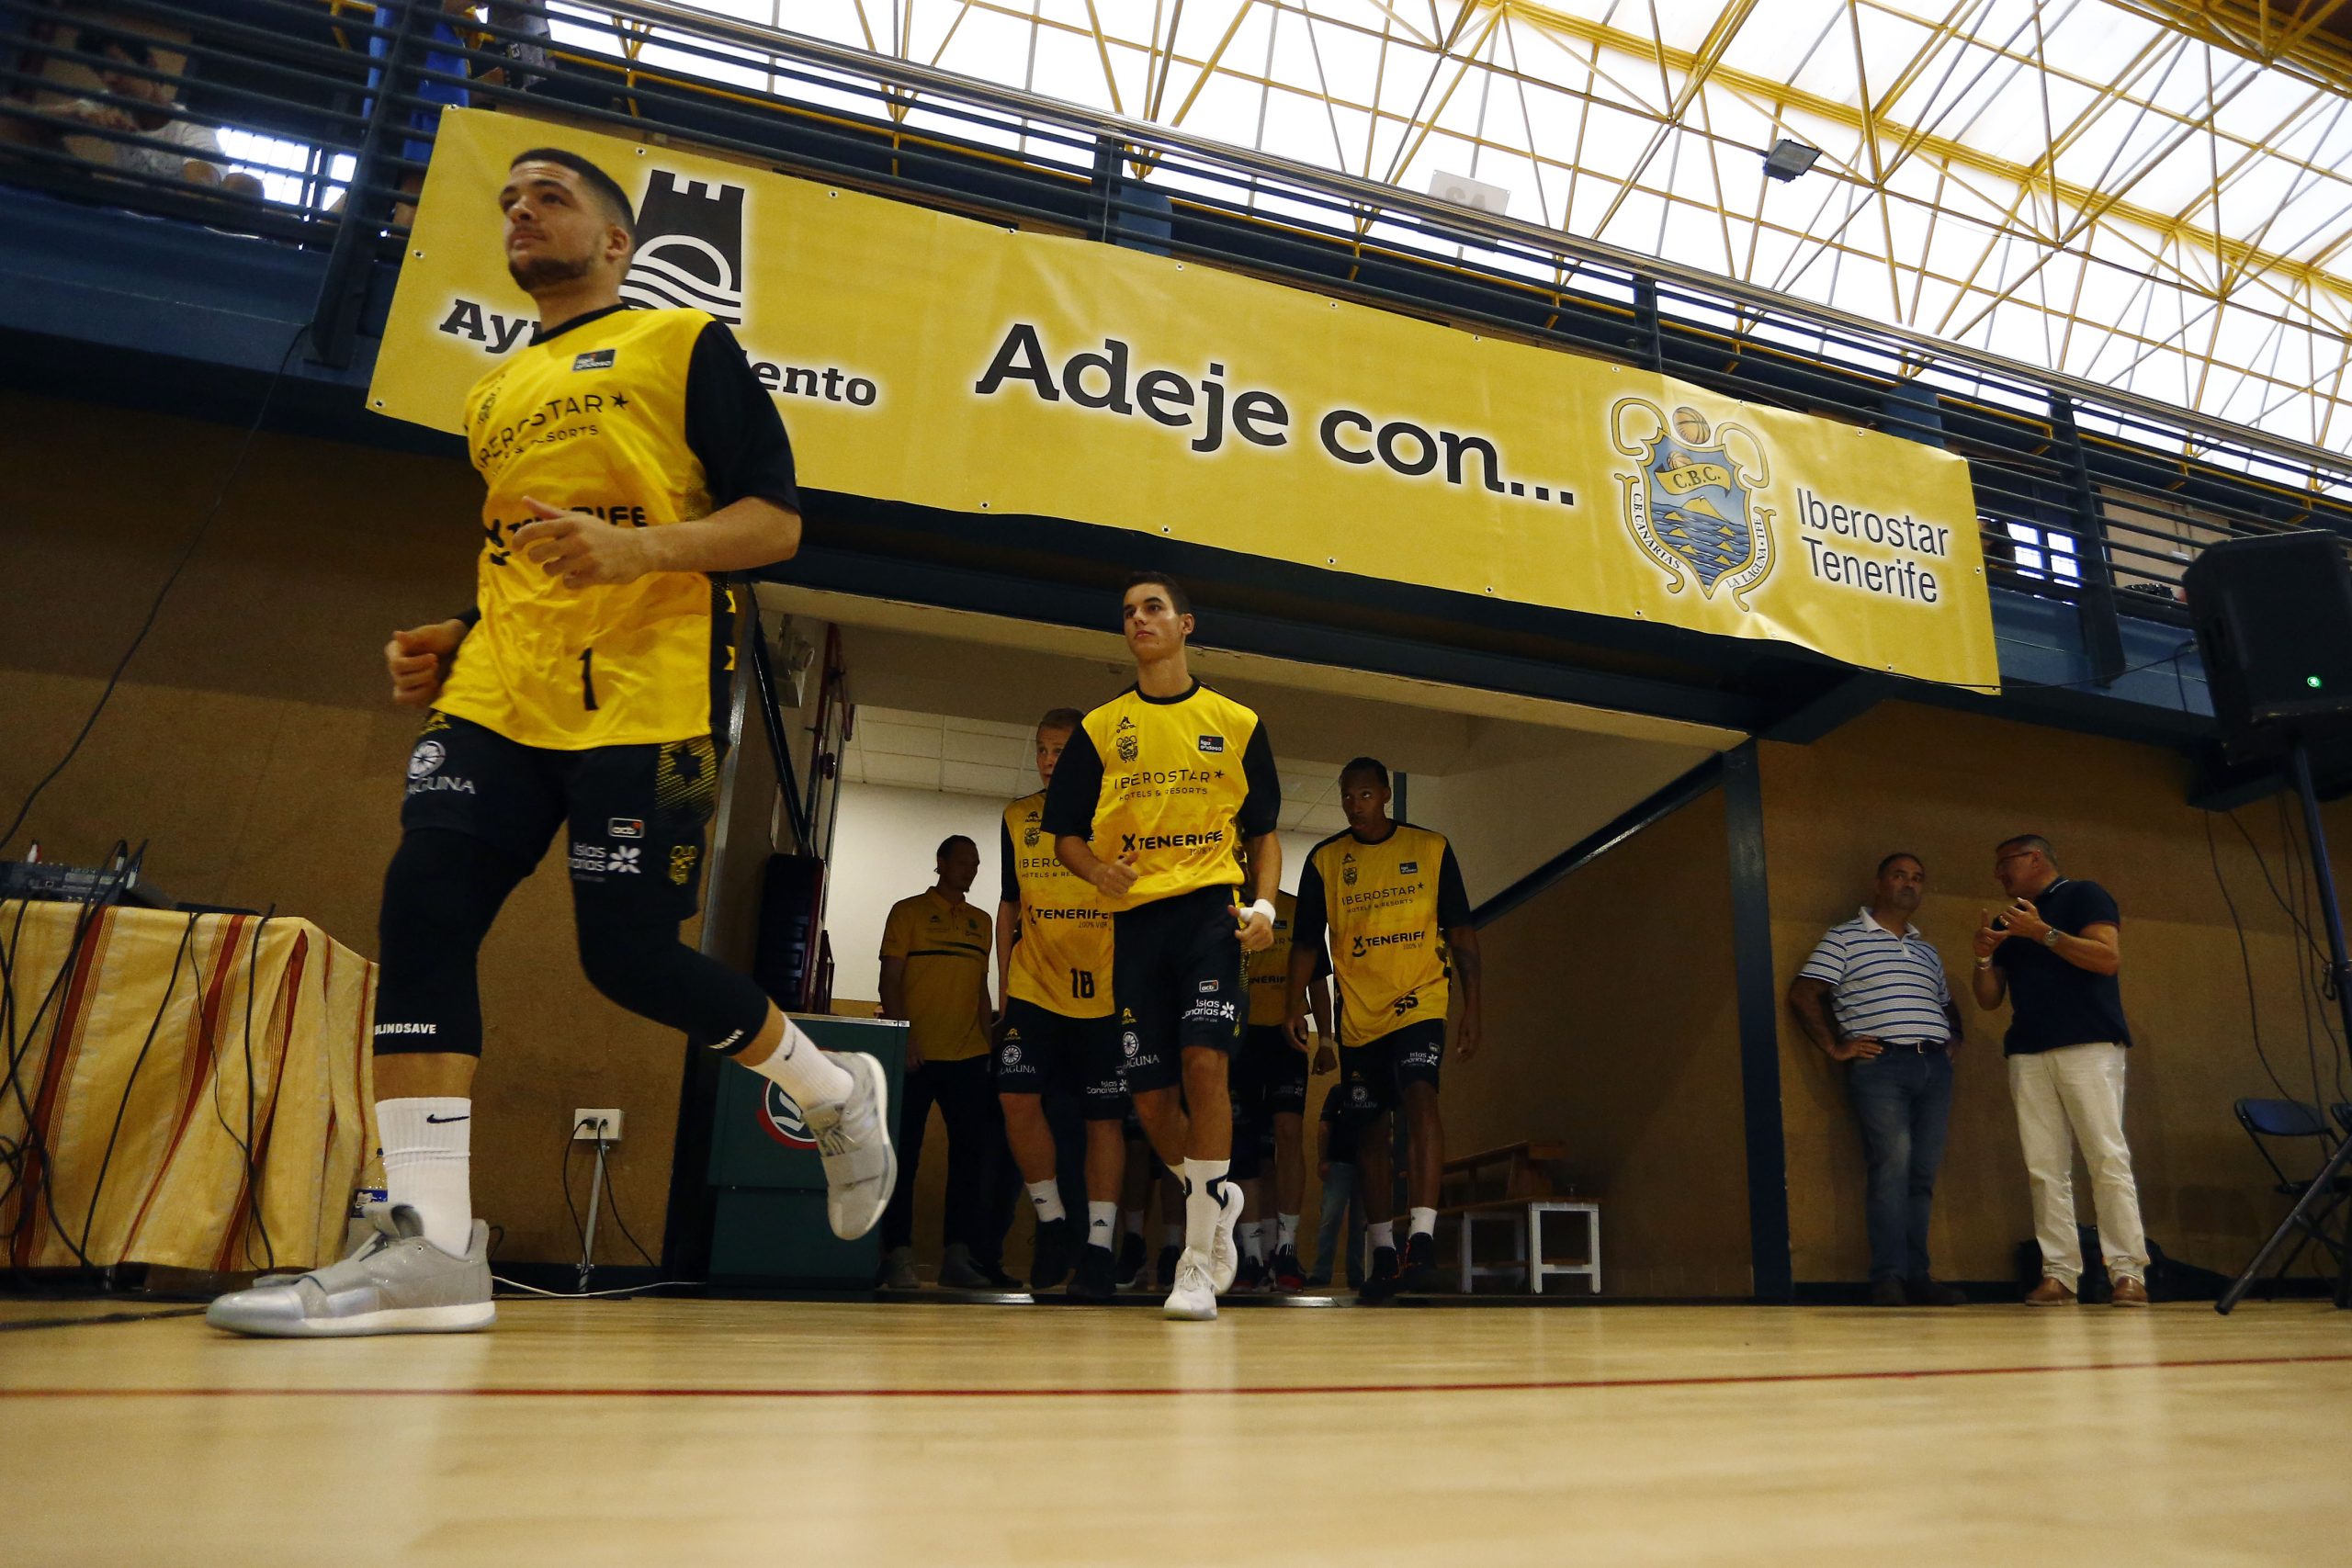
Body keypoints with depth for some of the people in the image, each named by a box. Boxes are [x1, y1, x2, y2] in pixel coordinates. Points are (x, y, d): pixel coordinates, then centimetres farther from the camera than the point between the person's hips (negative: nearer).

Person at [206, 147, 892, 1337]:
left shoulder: (685, 344, 8)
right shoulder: (493, 394, 28)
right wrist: (449, 643, 14)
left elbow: (775, 521, -2)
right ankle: (428, 1244, -12)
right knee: (422, 907, -13)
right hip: (500, 696, 7)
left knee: (631, 954, -11)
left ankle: (837, 1091, 14)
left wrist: (636, 547, -20)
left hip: (646, 699, -6)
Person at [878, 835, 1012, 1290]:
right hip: (916, 1056, -4)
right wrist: (903, 1037, -13)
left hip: (968, 1056, 5)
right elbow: (890, 982, -1)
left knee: (973, 1151, 2)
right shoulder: (908, 912, 5)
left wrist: (990, 1043, 12)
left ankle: (959, 1254, 7)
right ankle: (898, 1254, 6)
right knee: (904, 1154, 0)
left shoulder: (981, 922, 18)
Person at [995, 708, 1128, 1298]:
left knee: (1104, 1115, 1)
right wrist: (1003, 984, 10)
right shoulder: (1017, 817, 9)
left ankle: (1099, 1244, 10)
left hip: (1105, 992, -2)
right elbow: (1009, 906, 15)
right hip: (1034, 987, 3)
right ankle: (1053, 1223, 8)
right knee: (1017, 1097, -11)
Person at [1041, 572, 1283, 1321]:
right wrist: (1097, 867, -9)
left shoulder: (1236, 723, 9)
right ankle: (1217, 1196, 34)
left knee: (1203, 1062, -20)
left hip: (1210, 909, -2)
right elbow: (1063, 831, 12)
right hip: (1135, 918, 2)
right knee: (1149, 1094, 3)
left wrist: (1264, 905, -4)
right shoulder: (1100, 728, 10)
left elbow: (1263, 833, 13)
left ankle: (1197, 1260, -9)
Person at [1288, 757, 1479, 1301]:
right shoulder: (1324, 860, 5)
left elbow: (1460, 932, 5)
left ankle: (1423, 1240, -27)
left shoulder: (1431, 848, 3)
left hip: (1420, 1000, -2)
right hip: (1358, 1012, 3)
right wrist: (1297, 1004, -7)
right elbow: (1306, 940, 6)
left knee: (1419, 1096, -25)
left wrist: (1472, 1008, 0)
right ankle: (1382, 1255, 17)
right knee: (1369, 1133, 7)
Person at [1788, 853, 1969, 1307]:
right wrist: (1835, 1048, -6)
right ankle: (1889, 1277, -13)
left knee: (1923, 1173, 2)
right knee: (1893, 1163, -15)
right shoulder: (1844, 938, 4)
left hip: (1933, 1067, 6)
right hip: (1880, 1065, -6)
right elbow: (1803, 996, -2)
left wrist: (1955, 1040, 19)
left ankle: (1916, 1276, 7)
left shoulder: (1927, 950, 25)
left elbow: (1948, 1004, 38)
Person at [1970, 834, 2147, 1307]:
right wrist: (1985, 956, 2)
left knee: (2108, 1158, -9)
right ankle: (2059, 1273, -4)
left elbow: (2109, 958, -8)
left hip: (2089, 1046, -5)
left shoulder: (2083, 896, 8)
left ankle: (2128, 1272, -6)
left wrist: (2043, 932, -11)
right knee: (2044, 1168, -3)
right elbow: (1989, 999, 20)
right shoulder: (2004, 922, 24)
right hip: (2027, 1053, 5)